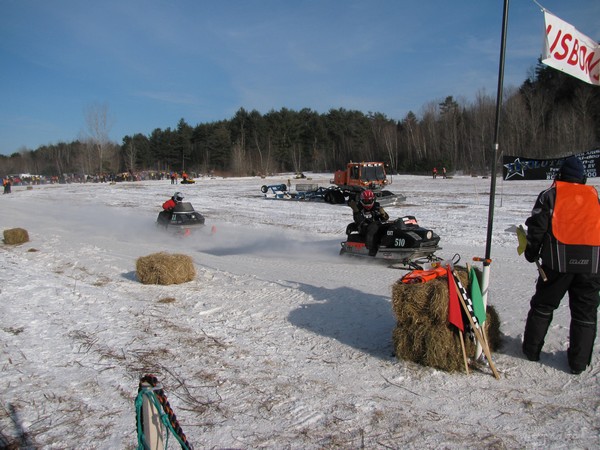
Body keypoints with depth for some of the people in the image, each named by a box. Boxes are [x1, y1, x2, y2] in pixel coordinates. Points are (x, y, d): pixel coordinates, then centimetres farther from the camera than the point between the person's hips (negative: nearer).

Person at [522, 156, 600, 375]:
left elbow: (537, 226, -1)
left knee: (543, 305, 11)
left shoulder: (550, 195, 5)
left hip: (559, 260, -2)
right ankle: (579, 361, 12)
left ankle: (532, 349, 19)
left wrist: (531, 253, 9)